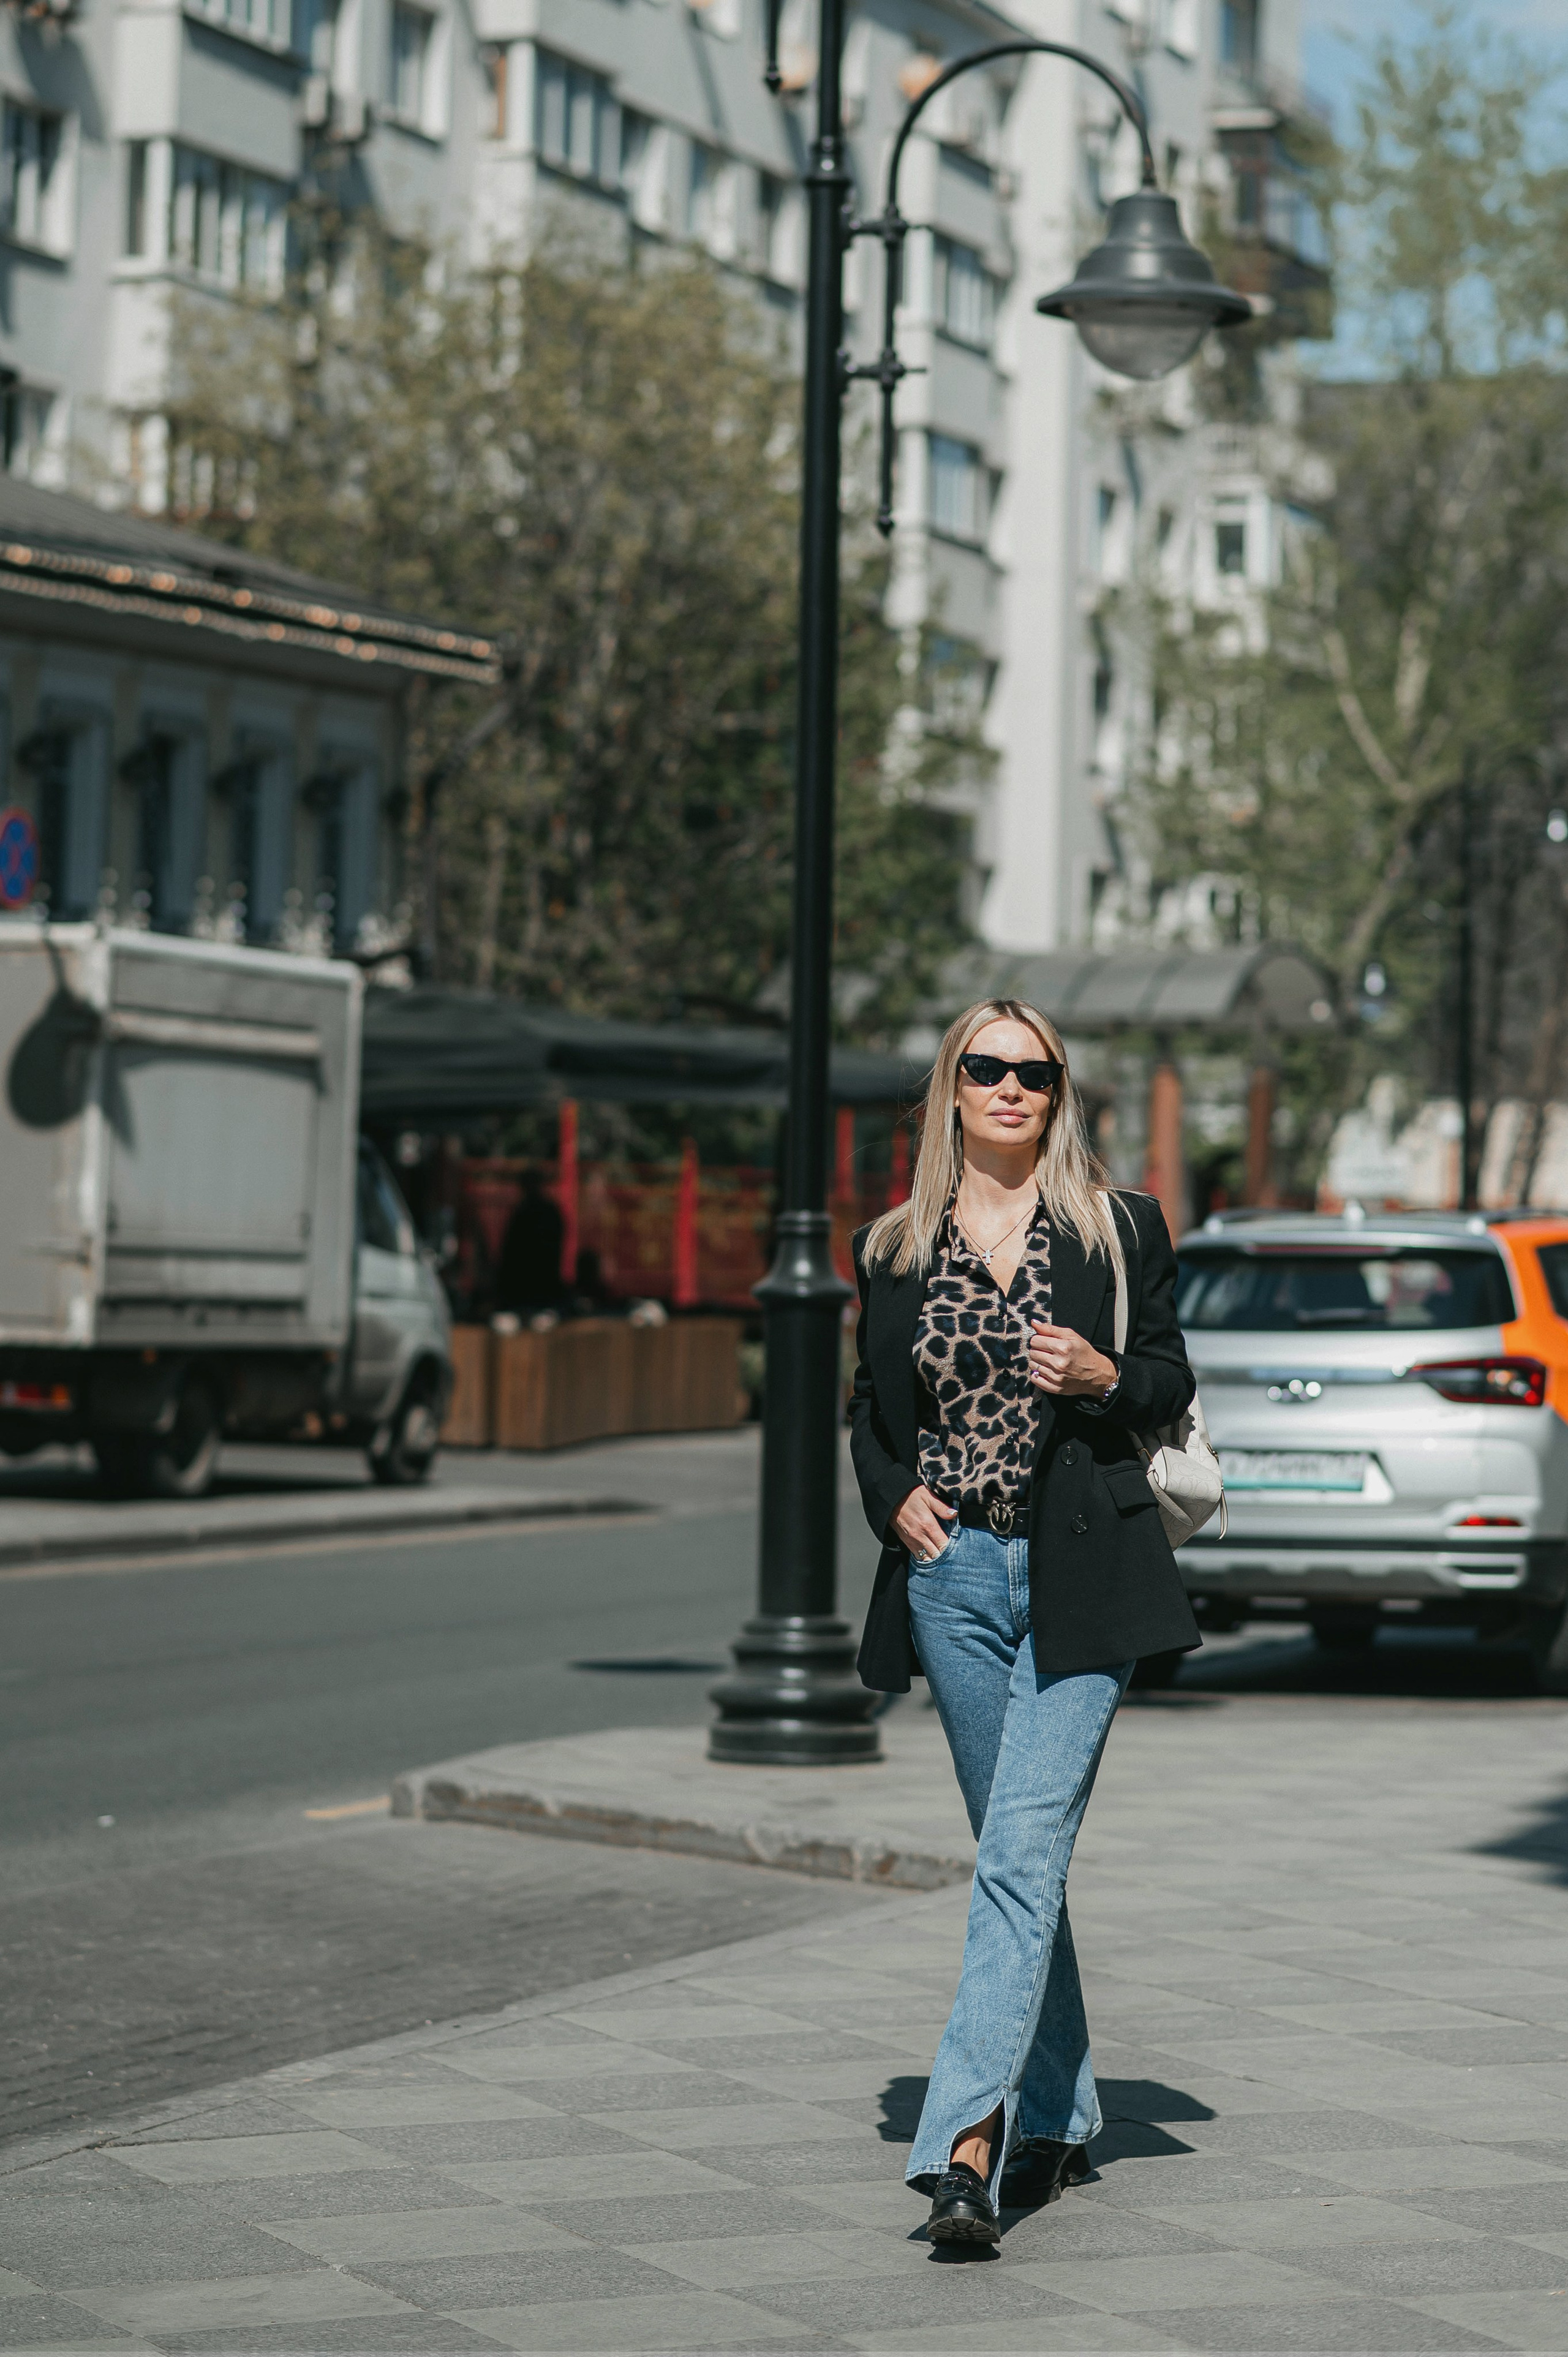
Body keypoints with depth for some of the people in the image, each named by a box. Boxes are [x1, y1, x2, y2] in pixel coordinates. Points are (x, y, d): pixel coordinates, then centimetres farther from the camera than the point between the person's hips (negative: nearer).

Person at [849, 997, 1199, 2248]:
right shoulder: (893, 1248, 9)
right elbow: (871, 1408, 18)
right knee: (1019, 1858, 12)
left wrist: (1104, 1378, -12)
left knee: (1023, 1853, -15)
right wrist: (892, 1496, -1)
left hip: (1078, 1576, -3)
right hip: (952, 1572, 3)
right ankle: (1057, 2123, 24)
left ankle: (968, 2138, -21)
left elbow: (1173, 1382, 8)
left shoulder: (1120, 1229, 3)